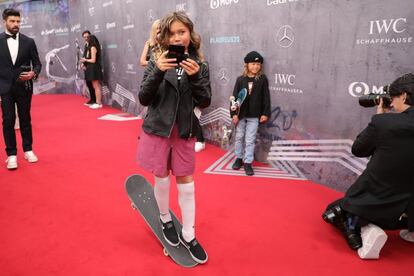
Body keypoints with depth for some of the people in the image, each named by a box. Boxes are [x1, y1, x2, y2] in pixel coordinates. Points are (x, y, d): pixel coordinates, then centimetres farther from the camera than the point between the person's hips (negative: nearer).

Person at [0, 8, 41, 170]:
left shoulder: (28, 42, 3)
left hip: (24, 87, 1)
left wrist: (33, 73, -15)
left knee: (25, 119, 9)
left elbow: (37, 63, 6)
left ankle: (28, 150, 21)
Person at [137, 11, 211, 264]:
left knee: (186, 184, 7)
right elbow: (144, 99, -10)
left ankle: (188, 235, 24)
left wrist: (195, 76, -22)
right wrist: (158, 72, -25)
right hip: (158, 130, -1)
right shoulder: (157, 62, -5)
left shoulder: (200, 65, -2)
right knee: (162, 180, 11)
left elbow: (205, 102, -6)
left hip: (184, 133, 1)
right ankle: (166, 221, 39)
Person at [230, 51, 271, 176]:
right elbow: (235, 97, -2)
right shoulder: (240, 79, -2)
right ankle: (239, 158, 31)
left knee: (250, 140, 2)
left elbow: (266, 97, -1)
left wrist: (265, 113, -5)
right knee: (239, 137, 14)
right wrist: (234, 113, -7)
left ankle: (248, 162, 13)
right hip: (241, 114, 2)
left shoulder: (262, 79, -3)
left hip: (254, 115, -2)